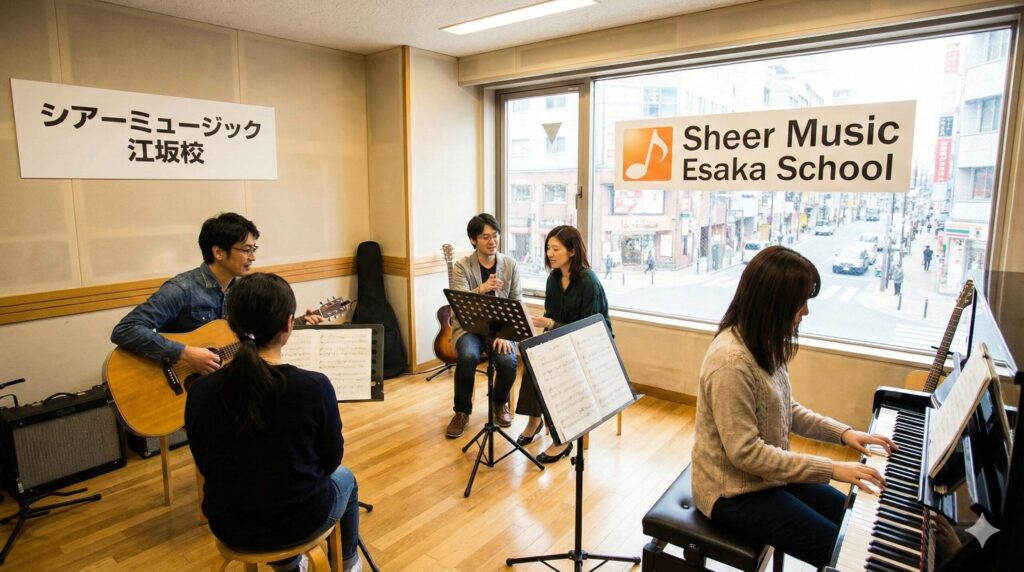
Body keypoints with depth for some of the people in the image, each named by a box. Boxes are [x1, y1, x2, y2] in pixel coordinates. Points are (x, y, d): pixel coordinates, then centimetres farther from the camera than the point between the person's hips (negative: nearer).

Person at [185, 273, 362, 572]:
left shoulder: (200, 391, -15)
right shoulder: (314, 386, -25)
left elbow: (206, 466, 0)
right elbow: (331, 460, -9)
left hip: (228, 526, 3)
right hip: (300, 520, -3)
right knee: (344, 478, 31)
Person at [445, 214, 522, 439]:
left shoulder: (510, 265, 1)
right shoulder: (461, 267, -5)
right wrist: (482, 289, -40)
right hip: (468, 327, -1)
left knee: (508, 361, -28)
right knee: (467, 357, -33)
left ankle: (500, 402, 7)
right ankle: (462, 411, -7)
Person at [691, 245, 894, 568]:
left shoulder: (762, 344, 1)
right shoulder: (732, 362, -31)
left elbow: (784, 410, 13)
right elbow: (745, 453, -29)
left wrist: (842, 432, 2)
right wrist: (831, 469, -24)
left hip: (766, 472, 9)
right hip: (734, 492, -9)